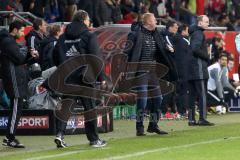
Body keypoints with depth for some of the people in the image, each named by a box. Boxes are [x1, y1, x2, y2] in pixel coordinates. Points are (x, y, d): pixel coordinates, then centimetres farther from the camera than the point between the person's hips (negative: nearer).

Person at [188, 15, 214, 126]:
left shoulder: (194, 33, 17)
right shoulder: (199, 34, -11)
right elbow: (195, 49, -23)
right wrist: (207, 57, -10)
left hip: (191, 69, 10)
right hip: (199, 68, -10)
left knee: (192, 95, 9)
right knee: (202, 94, -8)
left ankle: (191, 119, 10)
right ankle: (202, 119, -10)